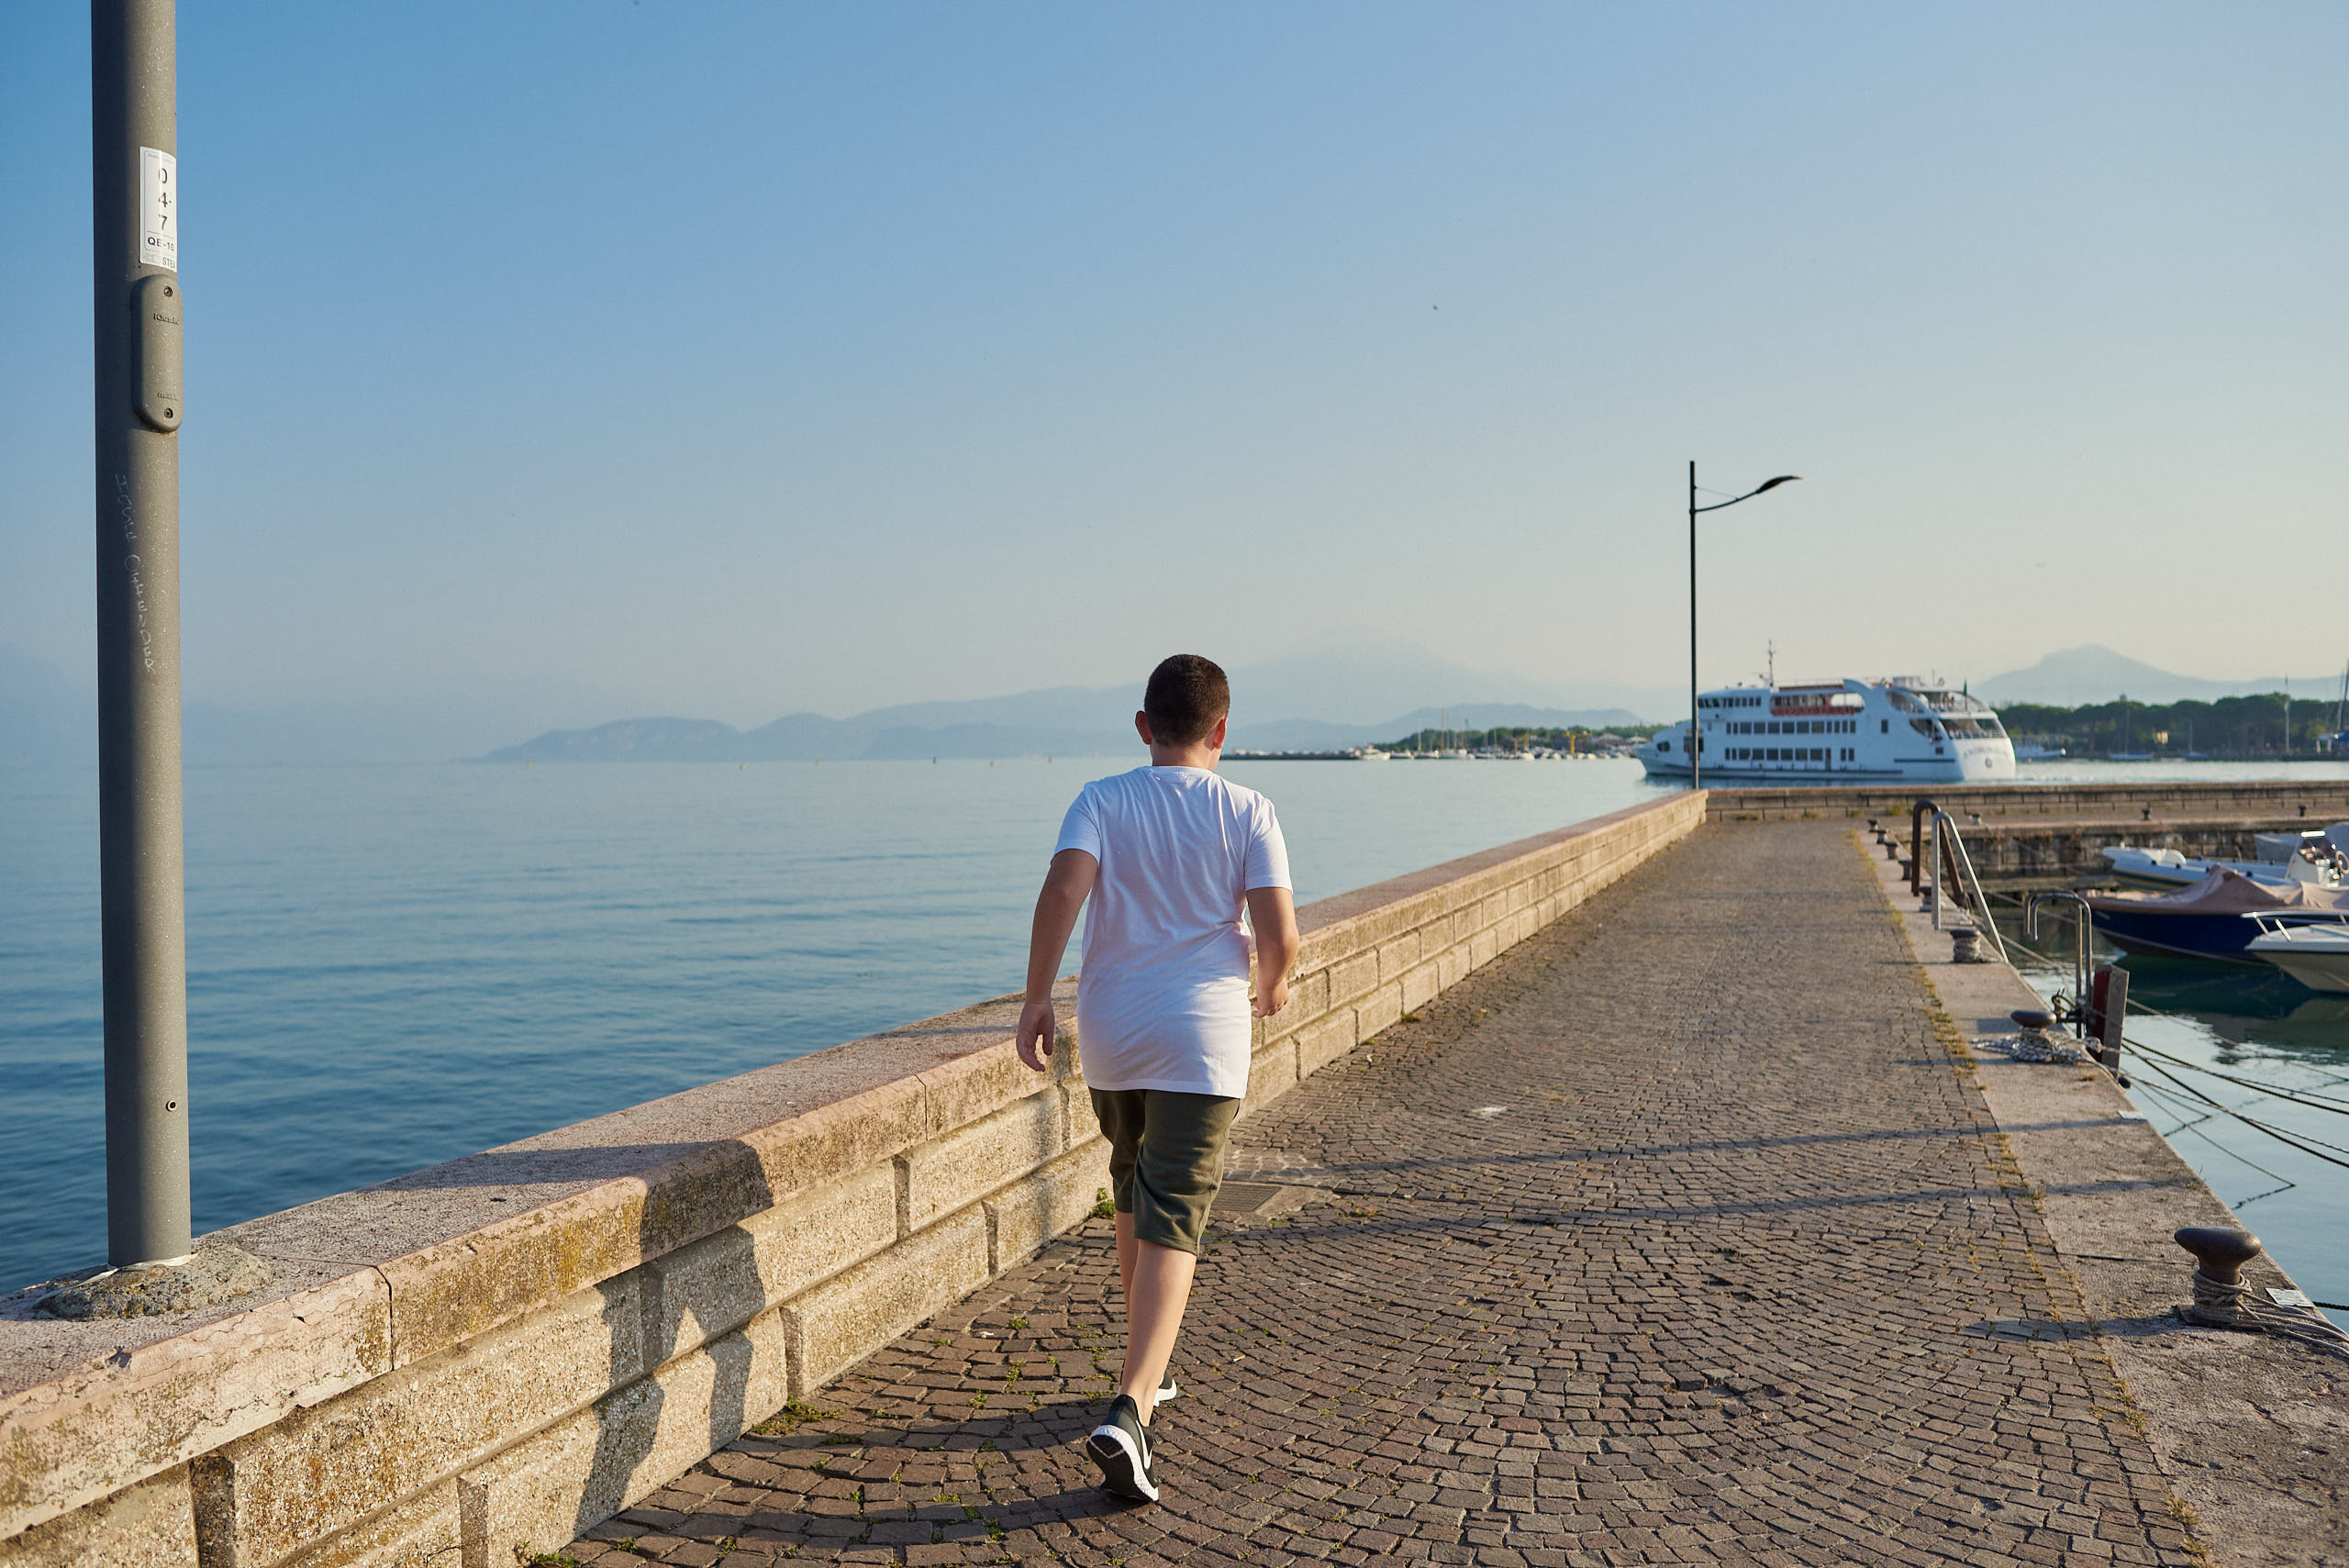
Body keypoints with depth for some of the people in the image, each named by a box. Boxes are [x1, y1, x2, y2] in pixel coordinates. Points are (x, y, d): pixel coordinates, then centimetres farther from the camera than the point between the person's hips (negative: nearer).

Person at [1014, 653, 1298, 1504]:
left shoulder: (1102, 801, 0)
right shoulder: (1247, 811, -2)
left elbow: (1063, 888, -17)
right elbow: (1280, 933, -10)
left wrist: (1036, 996, -9)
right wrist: (1271, 987, 11)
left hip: (1110, 1031, 3)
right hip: (1202, 1035, -3)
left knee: (1134, 1194, 23)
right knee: (1172, 1223, -4)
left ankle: (1150, 1367, 39)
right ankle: (1128, 1413, -18)